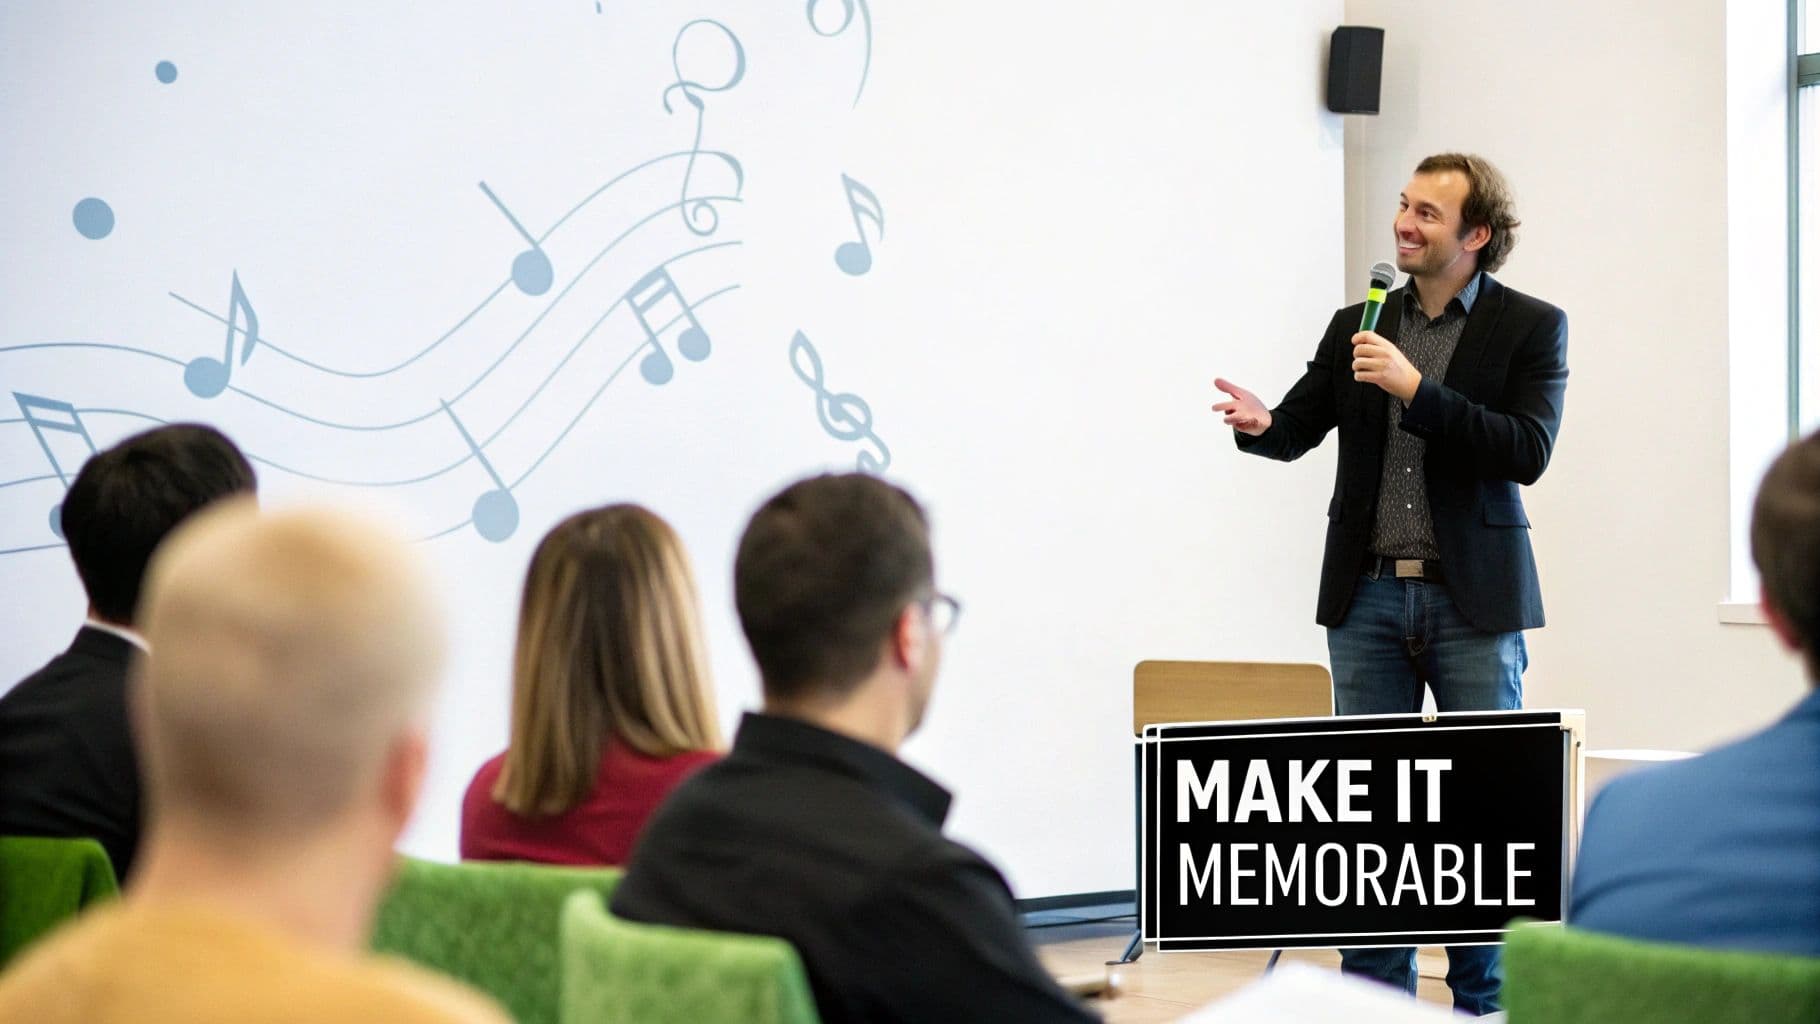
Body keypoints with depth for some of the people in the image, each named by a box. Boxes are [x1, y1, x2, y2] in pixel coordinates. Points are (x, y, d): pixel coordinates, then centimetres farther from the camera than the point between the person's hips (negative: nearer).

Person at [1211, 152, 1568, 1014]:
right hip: (1369, 596, 3)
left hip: (1474, 598, -3)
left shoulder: (1530, 328, -1)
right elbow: (1299, 428, 9)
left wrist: (1416, 388, -20)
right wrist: (1259, 423, -14)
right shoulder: (1356, 328, 10)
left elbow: (1527, 451, -13)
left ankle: (1483, 1000, 11)